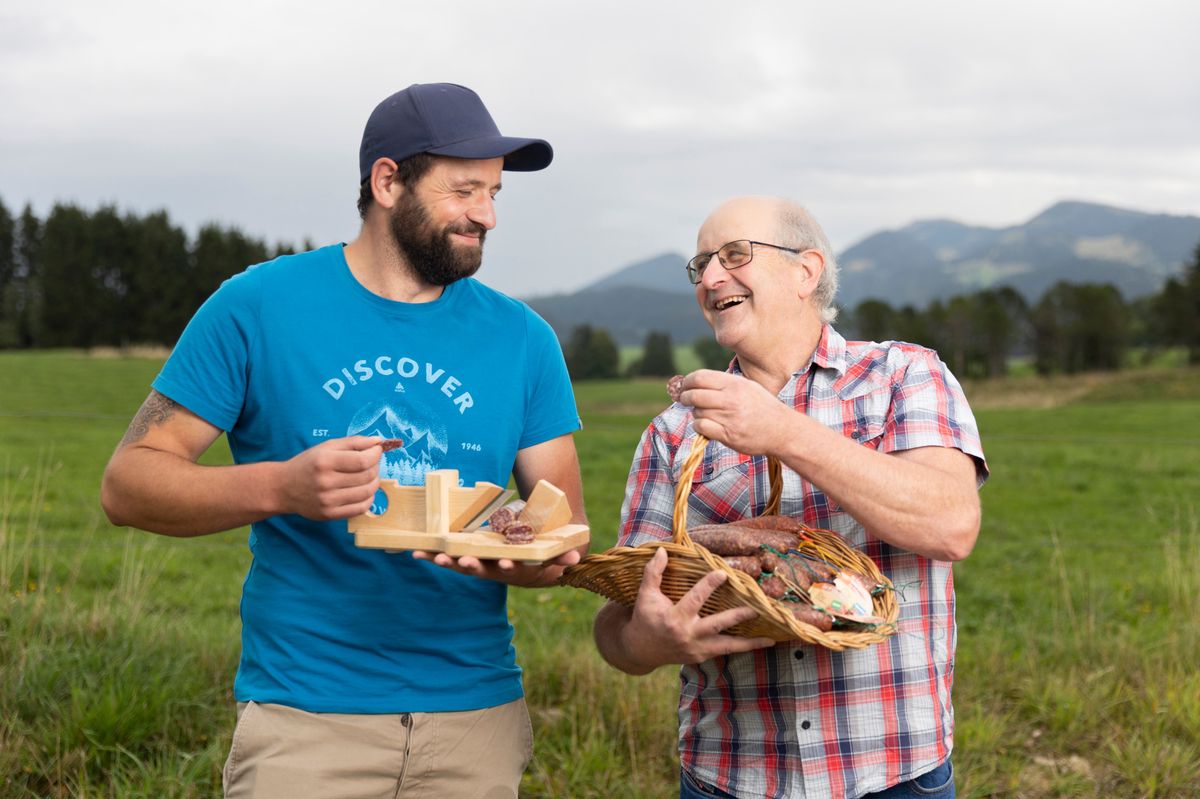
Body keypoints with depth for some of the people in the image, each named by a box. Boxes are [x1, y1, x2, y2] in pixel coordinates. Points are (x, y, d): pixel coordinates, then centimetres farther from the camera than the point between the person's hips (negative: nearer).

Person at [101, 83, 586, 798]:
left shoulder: (523, 339, 4)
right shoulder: (260, 306, -4)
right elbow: (128, 483, -4)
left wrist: (504, 554, -18)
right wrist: (280, 487, -22)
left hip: (476, 714, 3)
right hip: (305, 716, -3)